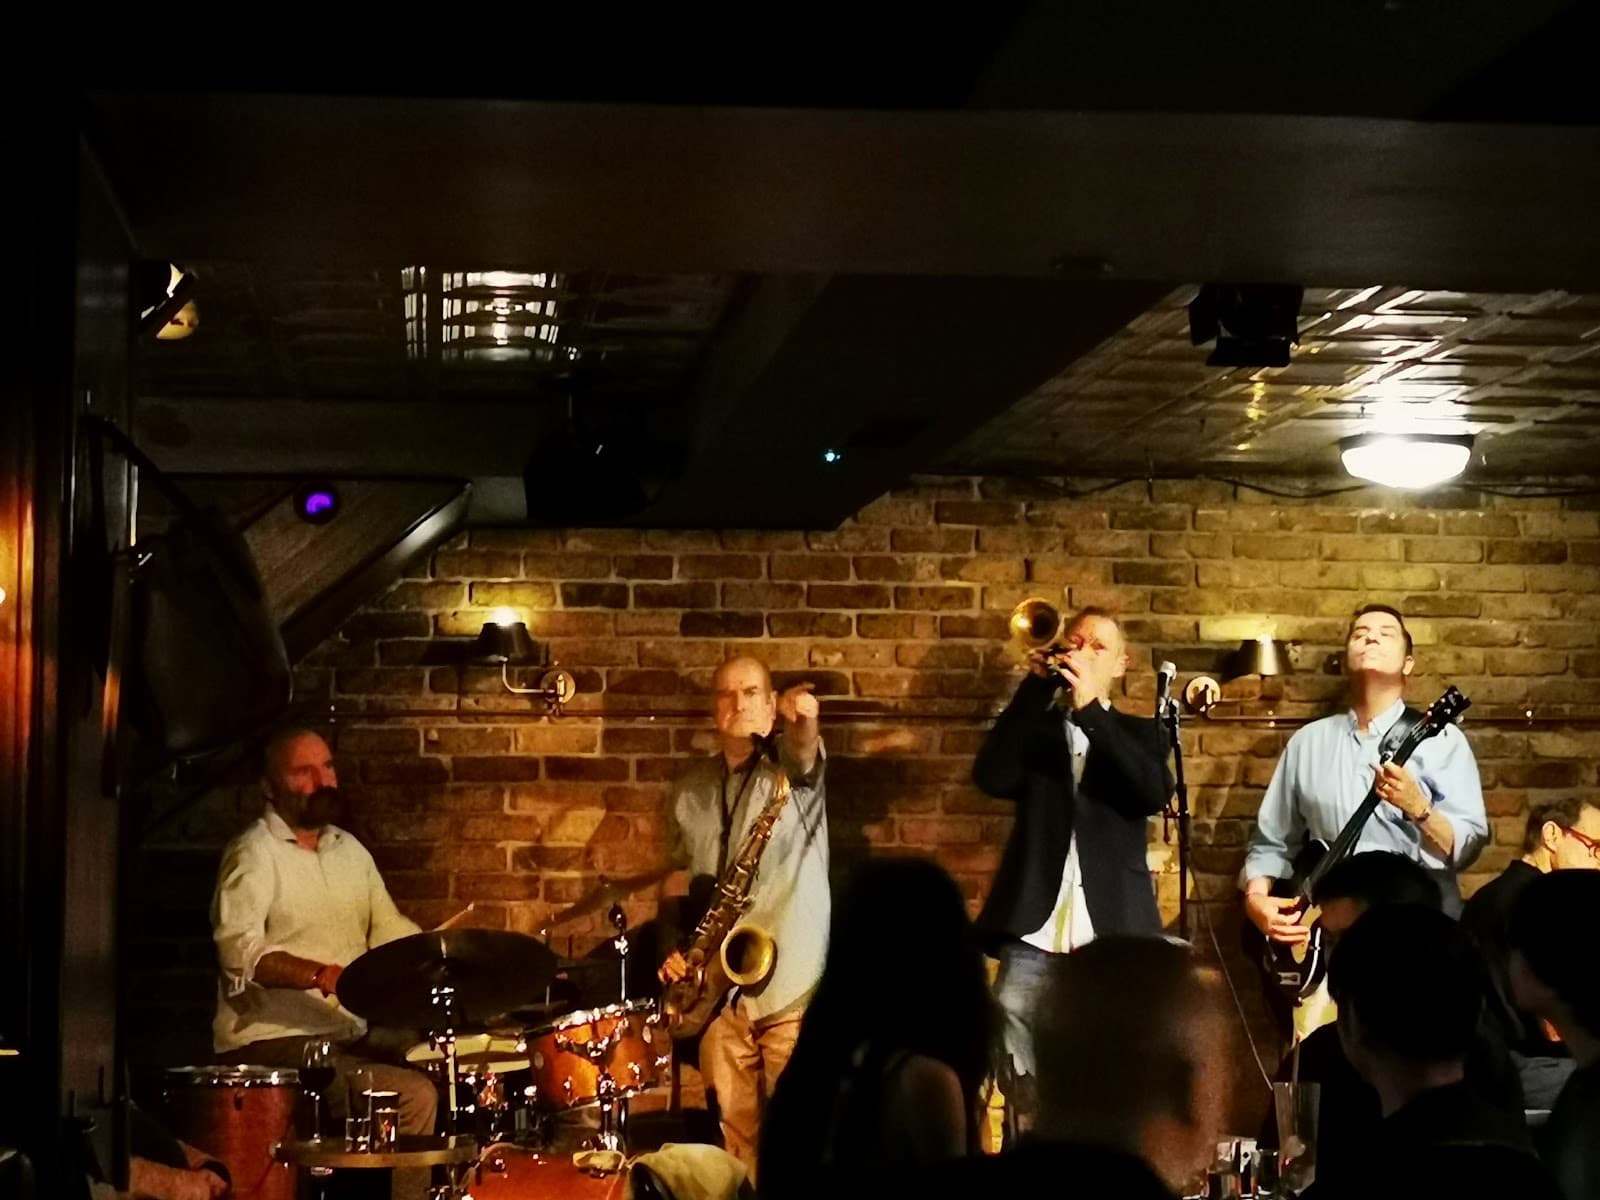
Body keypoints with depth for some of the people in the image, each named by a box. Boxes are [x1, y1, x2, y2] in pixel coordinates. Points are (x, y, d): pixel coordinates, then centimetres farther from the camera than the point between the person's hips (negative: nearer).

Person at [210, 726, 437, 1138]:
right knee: (414, 1096, -23)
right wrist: (321, 975, -36)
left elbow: (389, 929, 20)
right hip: (273, 1041, -8)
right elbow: (239, 949, -23)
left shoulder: (349, 850, 16)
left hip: (351, 1033, 8)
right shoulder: (253, 853, -10)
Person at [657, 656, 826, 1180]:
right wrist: (675, 945, 3)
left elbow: (804, 753, -26)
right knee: (734, 1133, 8)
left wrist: (802, 721, -49)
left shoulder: (791, 765, -1)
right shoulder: (690, 786, 12)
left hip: (792, 982, -4)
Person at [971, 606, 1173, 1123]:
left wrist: (1090, 710, -11)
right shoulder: (1033, 727, 17)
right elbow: (991, 778, -4)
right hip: (1034, 926, 1)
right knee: (1012, 1055, -5)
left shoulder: (1139, 733, 16)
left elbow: (1155, 793, -6)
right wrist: (1036, 686, -6)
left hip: (1112, 929, 0)